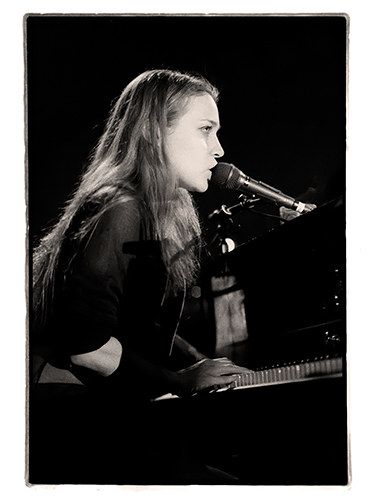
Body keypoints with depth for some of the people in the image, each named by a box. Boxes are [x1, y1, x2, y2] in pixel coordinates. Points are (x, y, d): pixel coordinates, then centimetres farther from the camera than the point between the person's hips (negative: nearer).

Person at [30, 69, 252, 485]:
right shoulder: (120, 212, -14)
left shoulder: (160, 215, 16)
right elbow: (87, 345, -20)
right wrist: (182, 382, -10)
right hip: (66, 415, -9)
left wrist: (200, 365, 7)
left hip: (110, 406, 9)